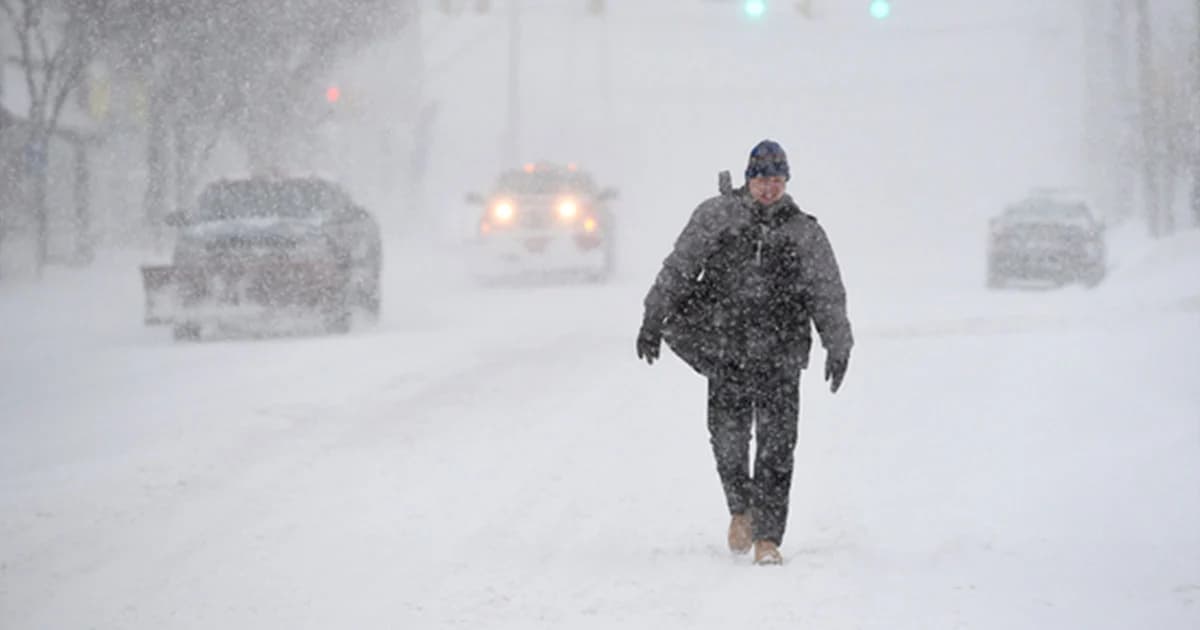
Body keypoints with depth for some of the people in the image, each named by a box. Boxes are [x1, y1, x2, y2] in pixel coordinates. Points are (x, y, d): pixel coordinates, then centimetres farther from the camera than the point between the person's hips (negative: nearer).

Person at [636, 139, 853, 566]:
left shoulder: (805, 233, 6)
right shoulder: (716, 217, 4)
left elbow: (828, 295, 13)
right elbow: (678, 269, 8)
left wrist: (838, 347, 10)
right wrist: (653, 321, 6)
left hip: (779, 356, 0)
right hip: (726, 347, 0)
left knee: (776, 446, -5)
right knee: (727, 434, -3)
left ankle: (767, 537, -1)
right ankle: (741, 508, 23)